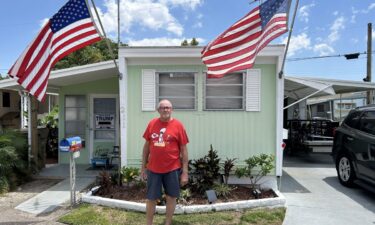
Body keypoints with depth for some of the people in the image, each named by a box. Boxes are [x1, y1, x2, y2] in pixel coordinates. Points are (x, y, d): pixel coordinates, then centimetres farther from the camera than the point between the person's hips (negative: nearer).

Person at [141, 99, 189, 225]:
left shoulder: (178, 125, -6)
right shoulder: (152, 124, 2)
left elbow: (183, 150, -4)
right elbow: (146, 146, 9)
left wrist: (185, 172, -6)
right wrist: (143, 167, 9)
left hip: (172, 169, -1)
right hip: (153, 168, 2)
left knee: (171, 197, 11)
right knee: (151, 199, 10)